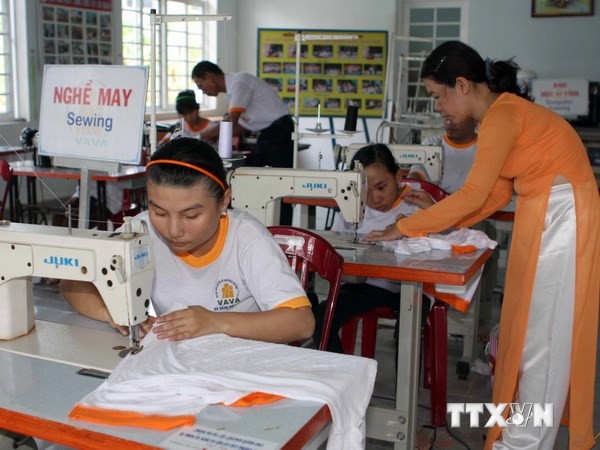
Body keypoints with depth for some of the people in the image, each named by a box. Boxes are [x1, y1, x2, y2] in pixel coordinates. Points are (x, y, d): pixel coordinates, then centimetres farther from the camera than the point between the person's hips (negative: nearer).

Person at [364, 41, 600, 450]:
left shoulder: (502, 113, -18)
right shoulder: (500, 111, 12)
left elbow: (474, 193, -21)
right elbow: (499, 193, 12)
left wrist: (406, 228, -14)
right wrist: (444, 225, 8)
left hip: (561, 221, -10)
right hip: (544, 220, 10)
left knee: (541, 336, -1)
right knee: (533, 330, 15)